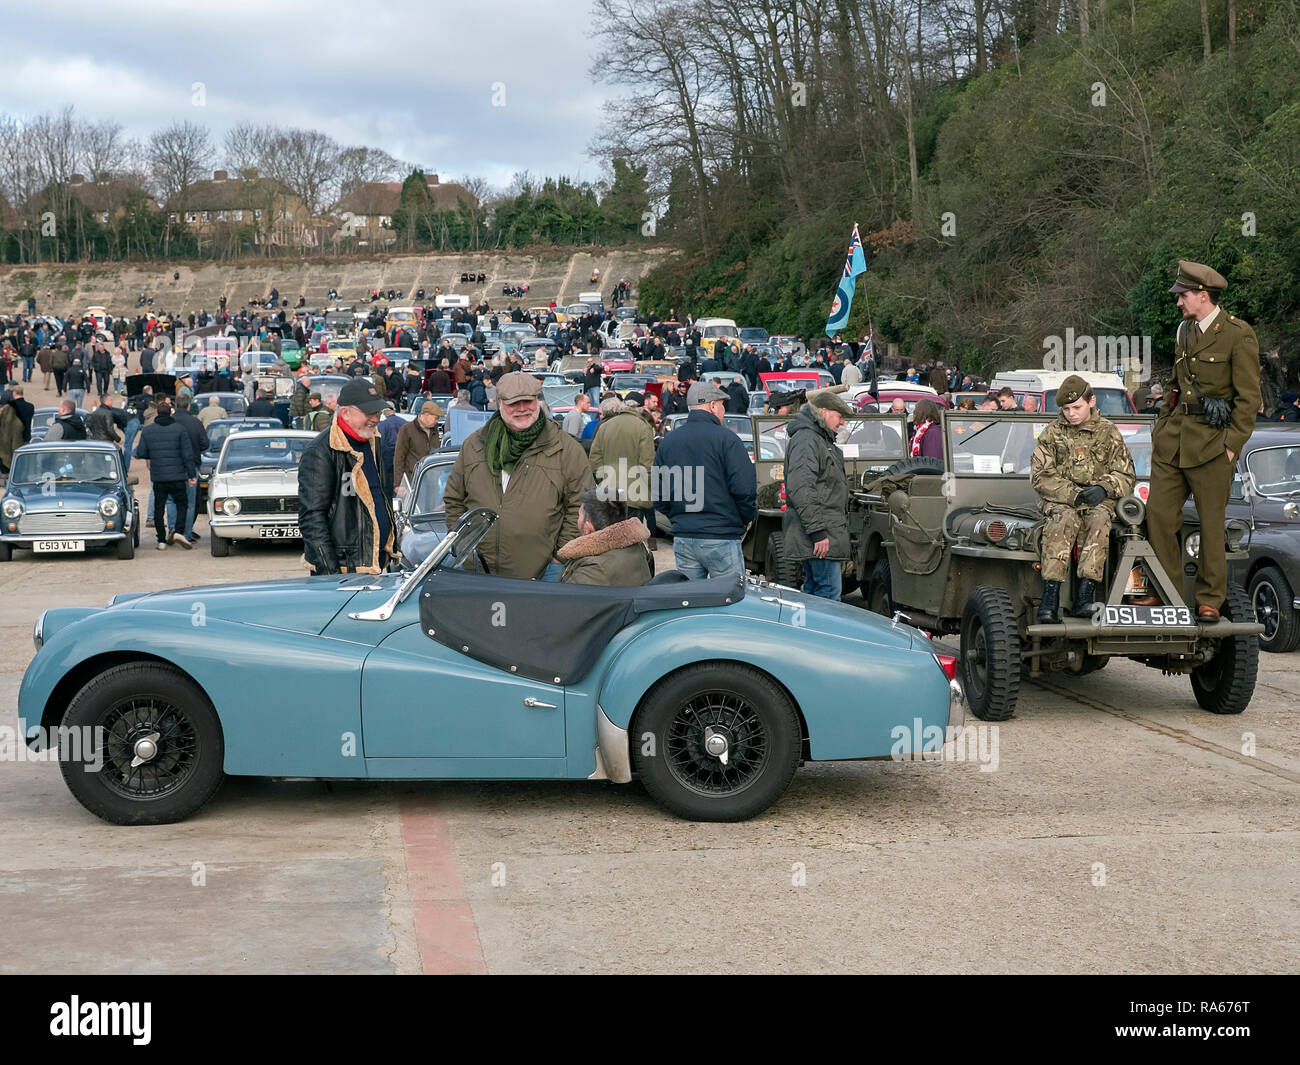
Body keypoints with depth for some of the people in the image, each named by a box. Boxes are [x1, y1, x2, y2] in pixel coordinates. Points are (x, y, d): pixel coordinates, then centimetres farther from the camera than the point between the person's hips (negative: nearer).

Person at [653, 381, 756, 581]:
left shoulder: (668, 441, 10)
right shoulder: (726, 439, -8)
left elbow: (657, 495, 11)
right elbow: (745, 488, -12)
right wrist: (745, 519, 4)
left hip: (682, 538, 6)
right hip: (721, 538, -6)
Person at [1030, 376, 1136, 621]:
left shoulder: (1108, 433, 7)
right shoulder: (1052, 433, 6)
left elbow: (1127, 477, 6)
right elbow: (1039, 476, -1)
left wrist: (1103, 489, -15)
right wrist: (1072, 493, -15)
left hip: (1099, 500, 1)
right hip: (1059, 500, -1)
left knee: (1098, 519, -35)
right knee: (1065, 519, -36)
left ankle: (1084, 595, -41)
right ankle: (1050, 596, -43)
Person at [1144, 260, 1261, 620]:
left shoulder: (1238, 335, -9)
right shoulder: (1185, 331, 13)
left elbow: (1249, 397, -10)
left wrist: (1232, 445, -13)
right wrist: (1161, 427, 16)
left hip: (1212, 441, -7)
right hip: (1174, 438, 7)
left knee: (1211, 522, 2)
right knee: (1159, 513, 3)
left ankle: (1210, 600, 12)